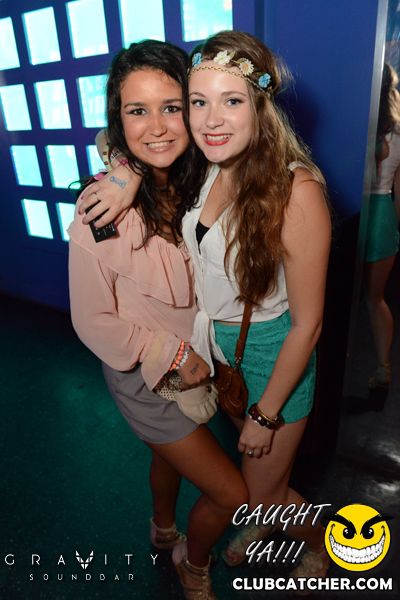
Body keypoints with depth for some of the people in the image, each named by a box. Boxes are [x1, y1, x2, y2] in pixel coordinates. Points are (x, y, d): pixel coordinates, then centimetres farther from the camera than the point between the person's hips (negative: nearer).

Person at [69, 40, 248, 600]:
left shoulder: (196, 185, -9)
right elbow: (93, 319, -18)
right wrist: (173, 356, -16)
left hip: (195, 361, 6)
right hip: (145, 376, -5)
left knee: (170, 453, 30)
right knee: (233, 494, 6)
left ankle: (163, 528, 64)